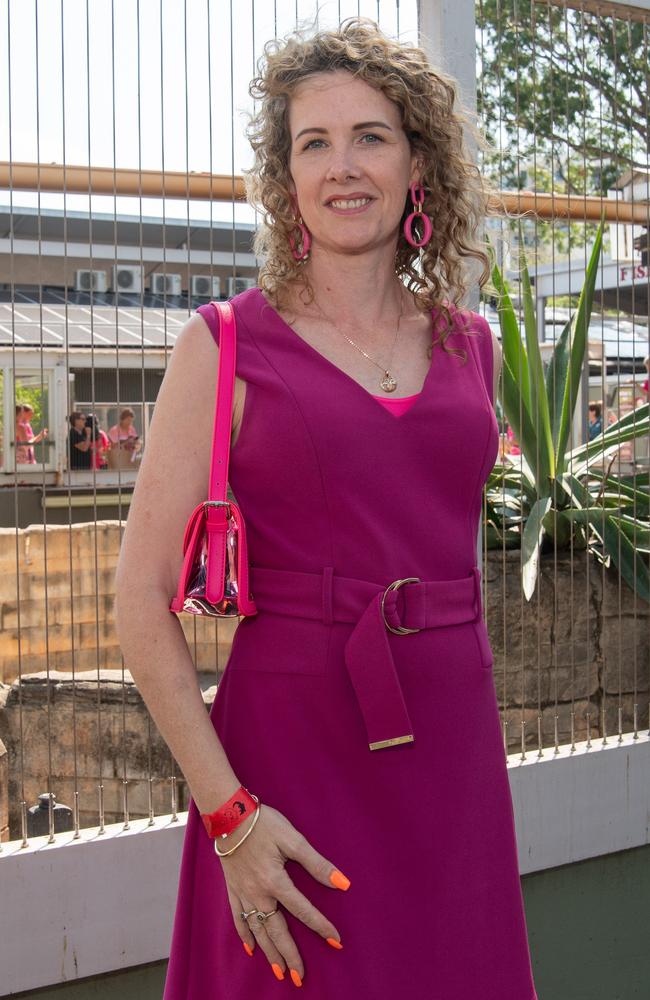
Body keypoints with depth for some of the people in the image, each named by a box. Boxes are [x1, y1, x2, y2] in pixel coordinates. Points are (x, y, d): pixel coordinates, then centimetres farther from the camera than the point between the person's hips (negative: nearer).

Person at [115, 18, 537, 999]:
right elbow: (141, 600, -8)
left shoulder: (470, 344, 8)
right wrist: (228, 812, -15)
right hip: (291, 748, -4)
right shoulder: (227, 345, -5)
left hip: (452, 743, 4)